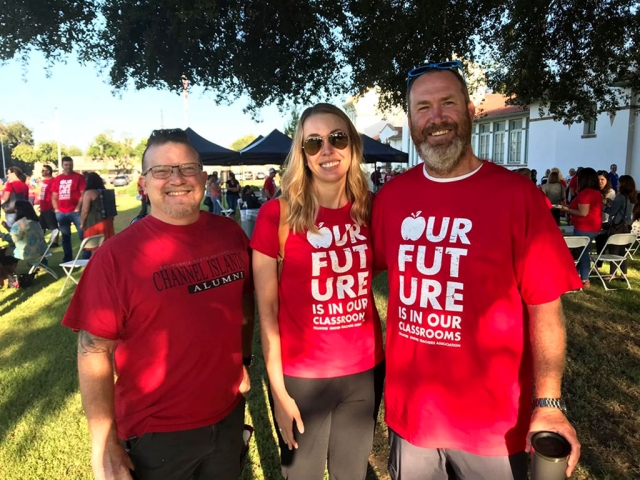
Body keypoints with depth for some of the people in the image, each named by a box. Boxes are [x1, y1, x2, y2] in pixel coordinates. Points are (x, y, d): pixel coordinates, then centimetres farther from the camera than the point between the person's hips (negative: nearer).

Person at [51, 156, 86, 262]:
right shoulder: (57, 179, 14)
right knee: (65, 237, 11)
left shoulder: (79, 177, 0)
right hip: (61, 213, 5)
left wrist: (78, 208, -13)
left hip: (75, 212, -5)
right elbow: (54, 196, 17)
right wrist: (56, 209, 5)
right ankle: (67, 259, 20)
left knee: (82, 235, -6)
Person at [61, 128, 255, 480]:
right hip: (156, 435, -4)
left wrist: (243, 361, 8)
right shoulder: (117, 255, -16)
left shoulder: (230, 233, -4)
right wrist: (104, 445, -13)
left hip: (229, 415, 4)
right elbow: (94, 351, -13)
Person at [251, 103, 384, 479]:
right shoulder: (277, 214, -13)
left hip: (365, 371, 3)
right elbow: (267, 309, -10)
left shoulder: (371, 209, -3)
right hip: (301, 376, -3)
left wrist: (388, 353, -1)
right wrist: (278, 390, -9)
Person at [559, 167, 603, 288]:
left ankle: (585, 281, 5)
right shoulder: (597, 192, 11)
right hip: (594, 227, 9)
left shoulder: (584, 193, -18)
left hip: (584, 228, -9)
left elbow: (583, 213, -22)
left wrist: (567, 209, -10)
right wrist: (570, 207, 18)